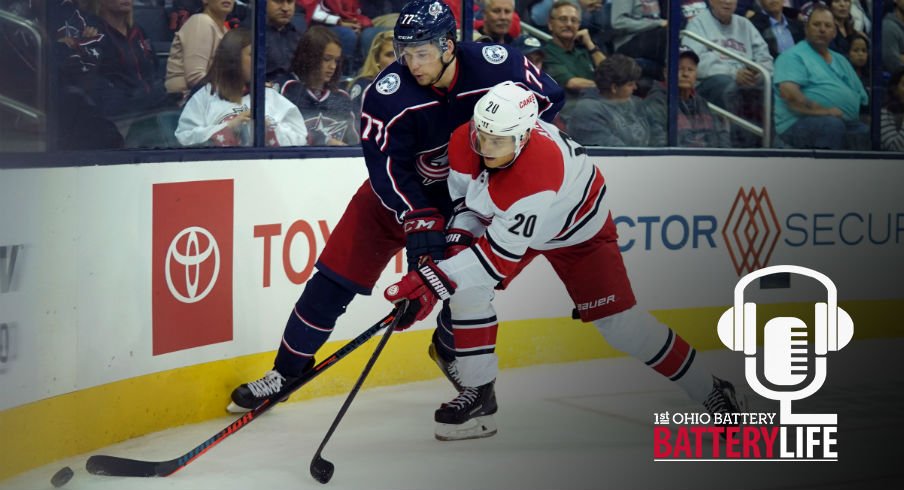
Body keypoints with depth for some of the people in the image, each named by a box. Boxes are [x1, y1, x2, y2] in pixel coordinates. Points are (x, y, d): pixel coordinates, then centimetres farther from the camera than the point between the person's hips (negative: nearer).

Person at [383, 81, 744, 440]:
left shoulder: (537, 172, -45)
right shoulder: (465, 142, -25)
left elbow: (501, 252, -41)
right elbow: (466, 198, -4)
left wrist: (436, 281, -45)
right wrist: (456, 240, -20)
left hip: (579, 229, -6)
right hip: (502, 218, 6)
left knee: (620, 324, -7)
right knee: (465, 288, -16)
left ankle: (712, 393, 10)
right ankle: (479, 391, 0)